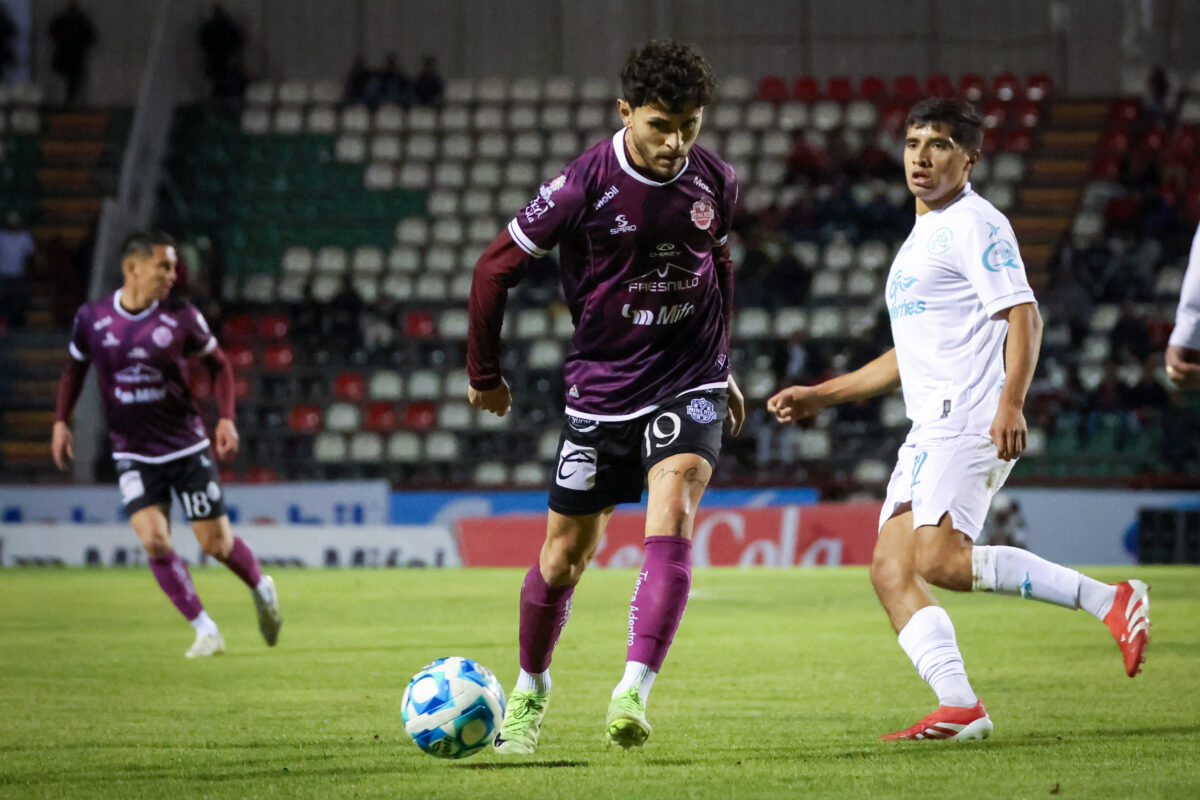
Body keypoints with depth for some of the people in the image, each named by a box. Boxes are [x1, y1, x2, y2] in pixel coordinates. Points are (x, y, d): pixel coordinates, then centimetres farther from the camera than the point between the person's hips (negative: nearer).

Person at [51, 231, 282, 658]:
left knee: (216, 542, 1)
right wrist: (61, 420, 3)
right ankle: (205, 631, -5)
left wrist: (226, 418, -6)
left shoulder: (181, 317, -9)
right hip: (133, 454, 1)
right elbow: (75, 367, 12)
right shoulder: (91, 318, -6)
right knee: (153, 539, -17)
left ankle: (261, 590, 34)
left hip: (188, 447, -1)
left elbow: (218, 364, 5)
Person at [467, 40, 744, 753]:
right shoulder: (584, 185, -16)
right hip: (601, 391, -1)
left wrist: (723, 366, 22)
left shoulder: (716, 183, -4)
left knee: (672, 518, -24)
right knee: (566, 553, 7)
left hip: (688, 385, 1)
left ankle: (634, 693, -29)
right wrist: (485, 373, 4)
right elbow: (496, 267, -4)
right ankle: (531, 690, 31)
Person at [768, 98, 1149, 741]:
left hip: (969, 421, -10)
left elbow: (1023, 316, -12)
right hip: (928, 431, 10)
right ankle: (960, 707, -10)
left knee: (940, 559, -24)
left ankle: (1109, 601, -19)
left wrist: (1010, 405, -26)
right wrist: (820, 395, 32)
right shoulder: (919, 241, 26)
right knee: (890, 568, -3)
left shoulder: (974, 224, -3)